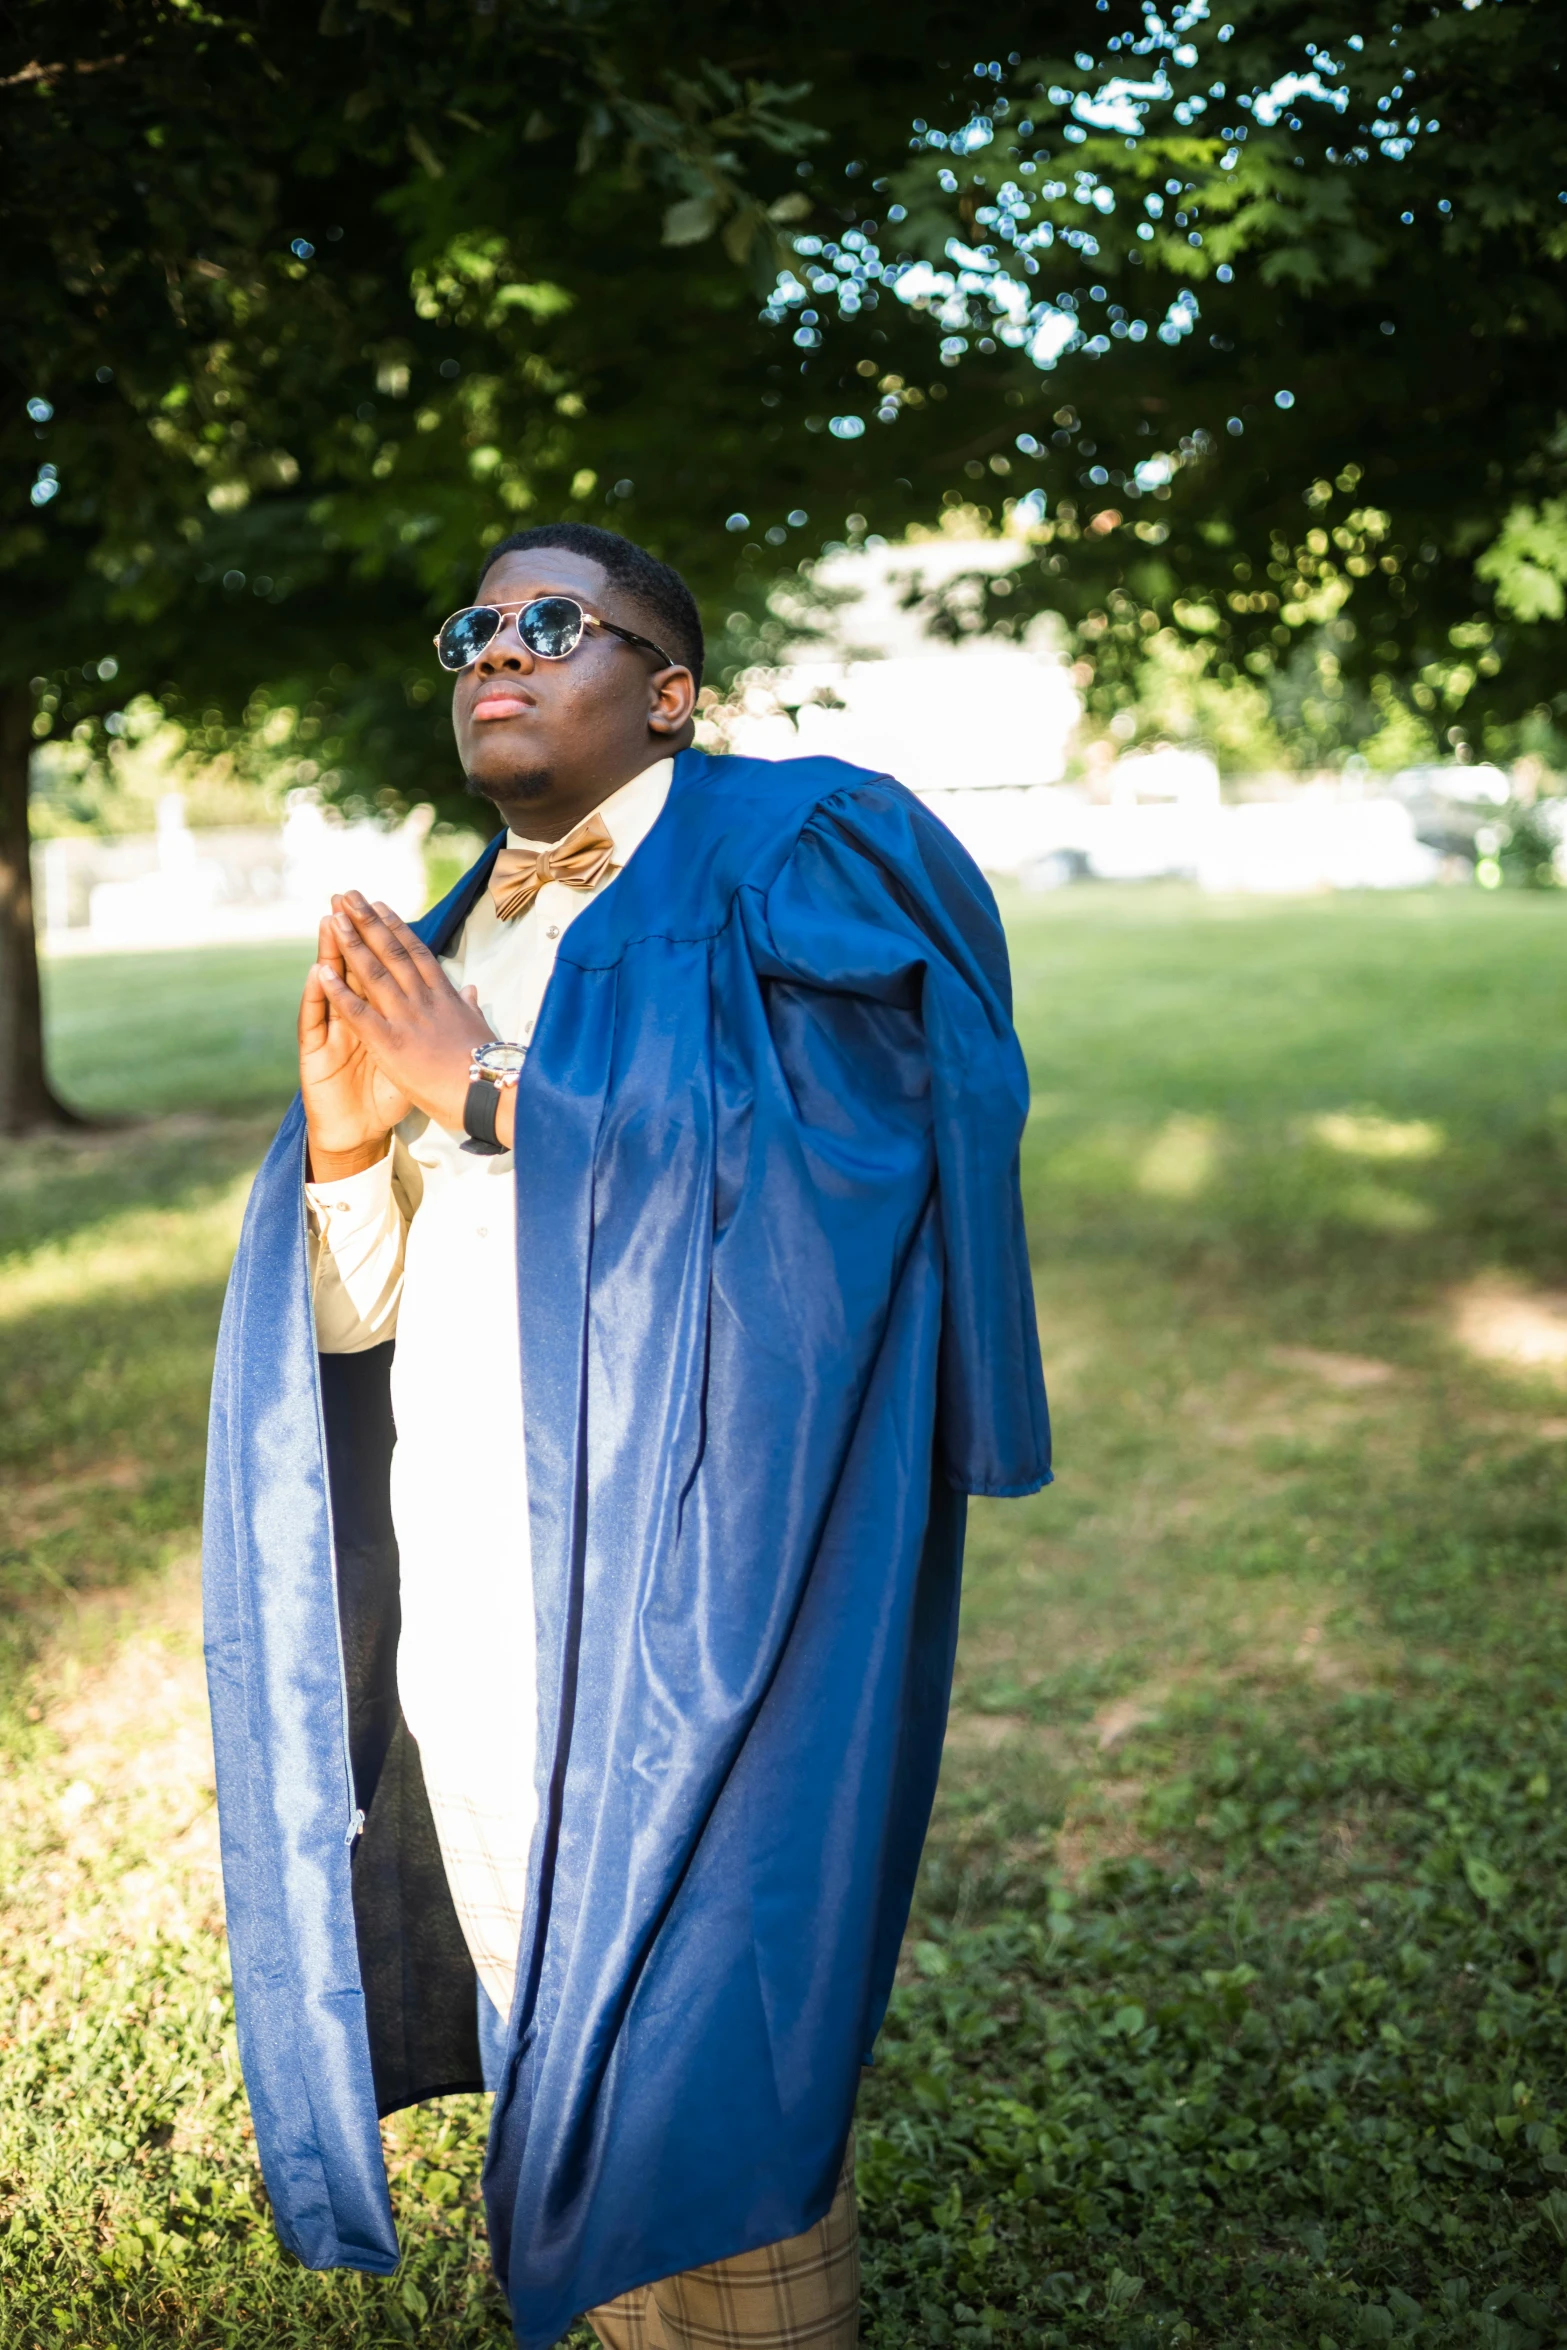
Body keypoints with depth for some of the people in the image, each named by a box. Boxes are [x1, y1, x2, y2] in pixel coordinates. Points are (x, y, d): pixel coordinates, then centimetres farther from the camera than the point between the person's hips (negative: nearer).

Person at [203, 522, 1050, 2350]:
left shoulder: (799, 862, -2)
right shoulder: (452, 945, 17)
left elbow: (824, 1159, -18)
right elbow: (351, 1310, 14)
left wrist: (490, 1092, -14)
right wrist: (345, 1141, -8)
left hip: (681, 1585, -6)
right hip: (460, 1611, 7)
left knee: (681, 2060, 0)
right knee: (545, 2037, 15)